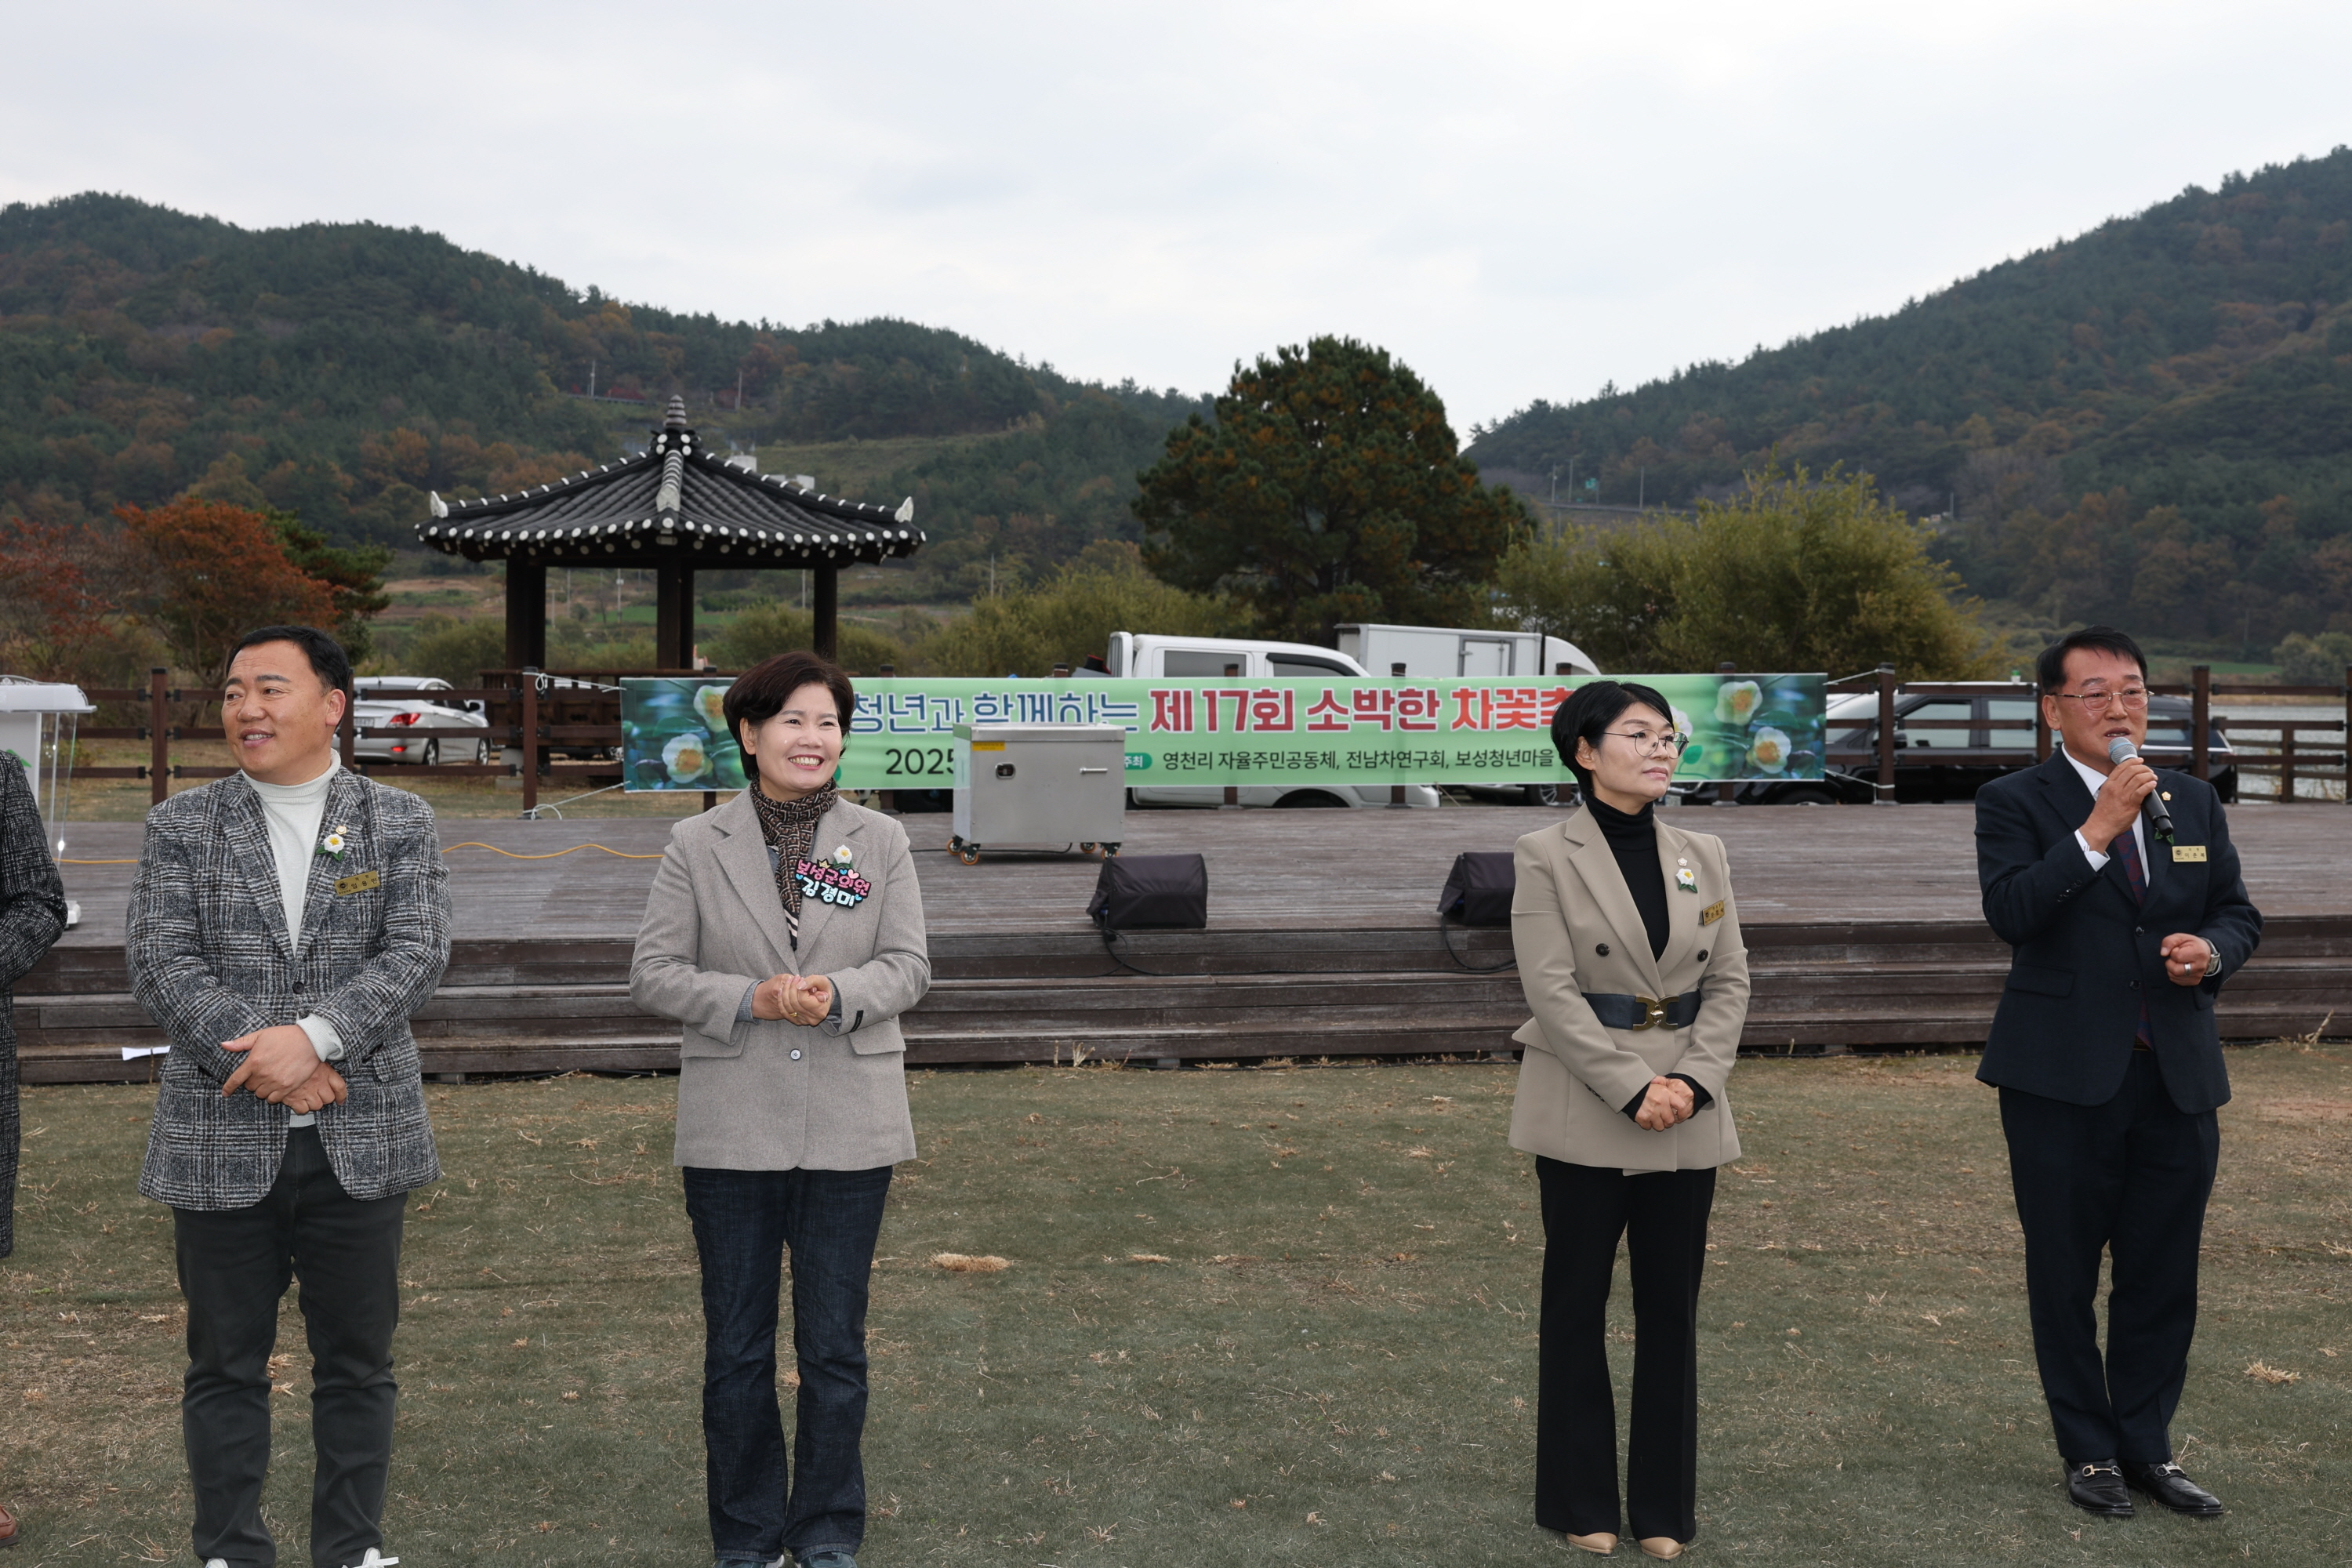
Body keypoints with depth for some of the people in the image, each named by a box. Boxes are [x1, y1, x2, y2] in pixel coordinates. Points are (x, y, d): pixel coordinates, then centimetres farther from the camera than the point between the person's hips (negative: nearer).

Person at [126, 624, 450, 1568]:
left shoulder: (400, 824, 5)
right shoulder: (181, 827, 5)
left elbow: (416, 954, -6)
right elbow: (160, 965, -4)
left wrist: (314, 1036, -20)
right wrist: (268, 1062, -15)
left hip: (360, 1137, 0)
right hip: (221, 1140, 0)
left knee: (356, 1359, 8)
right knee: (226, 1362, 9)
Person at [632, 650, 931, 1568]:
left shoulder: (880, 842, 4)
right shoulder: (696, 846, 2)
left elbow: (909, 965, 0)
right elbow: (653, 974, -1)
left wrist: (840, 994, -20)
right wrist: (751, 999, -17)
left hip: (849, 1131, 1)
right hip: (732, 1131, 0)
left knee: (835, 1347, 8)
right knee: (736, 1351, 9)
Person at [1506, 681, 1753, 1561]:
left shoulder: (1702, 856, 7)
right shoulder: (1547, 857, -6)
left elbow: (1729, 981, 5)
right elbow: (1552, 990, -12)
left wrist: (1693, 1080, -9)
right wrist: (1633, 1090, -17)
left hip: (1689, 1111, 4)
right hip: (1584, 1114, -4)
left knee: (1672, 1308, 9)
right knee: (1577, 1303, 7)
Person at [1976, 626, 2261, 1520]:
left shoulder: (2194, 803, 11)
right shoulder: (2015, 802, -5)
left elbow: (2239, 914, 15)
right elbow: (2010, 912, -19)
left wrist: (2212, 950, -7)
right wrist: (2099, 832, -23)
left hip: (2179, 1076, 4)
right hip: (2064, 1079, -4)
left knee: (2163, 1278, 10)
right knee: (2065, 1276, 7)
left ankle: (2147, 1449, 24)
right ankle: (2090, 1453, 22)